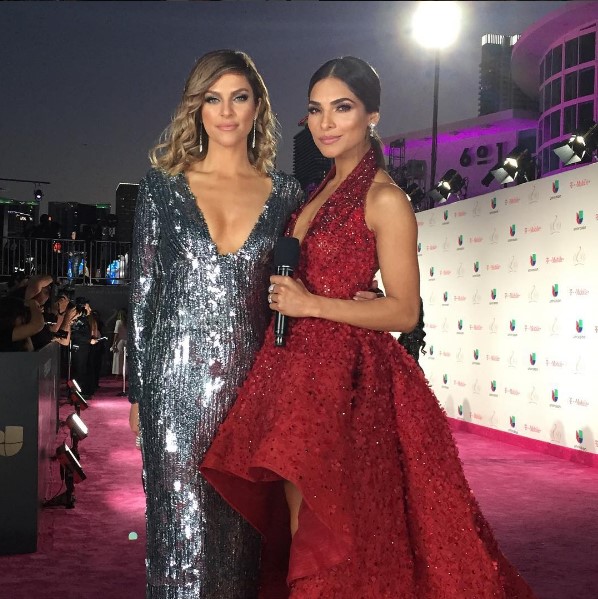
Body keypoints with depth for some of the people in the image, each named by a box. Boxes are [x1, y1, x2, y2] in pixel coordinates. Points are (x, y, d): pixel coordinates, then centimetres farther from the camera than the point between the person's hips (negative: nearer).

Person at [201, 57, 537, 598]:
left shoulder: (385, 199, -10)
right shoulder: (321, 194, 15)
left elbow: (405, 311, -13)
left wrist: (312, 304, -17)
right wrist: (286, 297, 0)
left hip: (348, 376, -7)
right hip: (299, 367, 8)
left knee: (328, 528, 1)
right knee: (300, 524, 13)